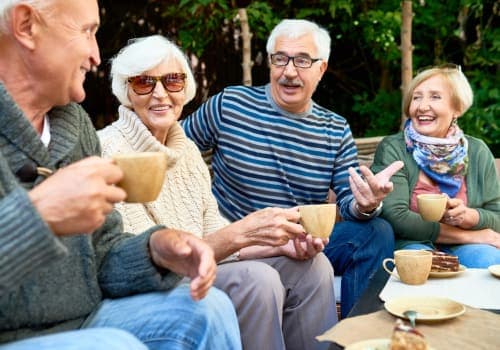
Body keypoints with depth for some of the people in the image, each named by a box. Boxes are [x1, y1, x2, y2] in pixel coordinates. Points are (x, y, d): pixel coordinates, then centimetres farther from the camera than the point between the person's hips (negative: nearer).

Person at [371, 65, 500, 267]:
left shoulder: (478, 152, 6)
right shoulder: (392, 149, -6)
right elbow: (396, 218, -16)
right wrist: (470, 235, -14)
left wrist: (469, 217, -19)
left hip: (459, 249, 4)